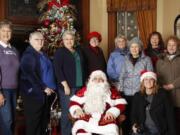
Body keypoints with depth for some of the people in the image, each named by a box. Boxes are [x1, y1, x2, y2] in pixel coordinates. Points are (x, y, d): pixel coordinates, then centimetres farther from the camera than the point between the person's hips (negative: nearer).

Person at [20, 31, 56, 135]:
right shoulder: (28, 55, -9)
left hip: (46, 92, 8)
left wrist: (51, 87, 11)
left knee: (44, 120, 14)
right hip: (35, 93, -8)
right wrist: (44, 88, -18)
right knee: (33, 122, -1)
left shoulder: (43, 54, 16)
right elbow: (30, 75, -18)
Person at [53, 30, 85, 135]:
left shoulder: (78, 51, 16)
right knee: (67, 113, -4)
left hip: (79, 86, 6)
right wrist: (65, 85, -17)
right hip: (67, 87, -6)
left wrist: (84, 83, 12)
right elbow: (58, 70, -12)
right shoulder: (60, 52, -3)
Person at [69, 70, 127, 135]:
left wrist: (112, 112, -7)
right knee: (80, 126, -32)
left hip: (105, 120, 0)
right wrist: (77, 110, -5)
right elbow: (73, 102, 16)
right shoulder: (84, 90, 22)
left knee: (110, 129, -32)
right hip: (86, 120, 0)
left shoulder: (112, 91, 20)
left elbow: (121, 104, 11)